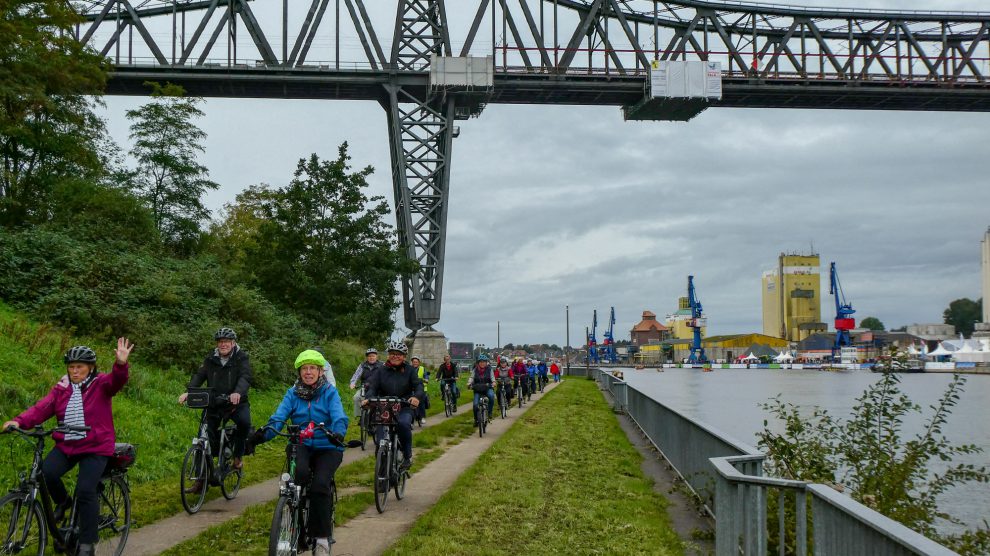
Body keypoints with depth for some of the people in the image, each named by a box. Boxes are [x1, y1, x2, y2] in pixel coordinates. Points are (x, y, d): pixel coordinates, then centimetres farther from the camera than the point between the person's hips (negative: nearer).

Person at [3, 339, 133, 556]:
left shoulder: (100, 384, -4)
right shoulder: (61, 389, 5)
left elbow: (117, 381, -25)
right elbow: (41, 408, -6)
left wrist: (121, 364, -48)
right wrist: (19, 421, -24)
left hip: (95, 448, -4)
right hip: (66, 446, 4)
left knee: (86, 490, -18)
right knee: (46, 472, -22)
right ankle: (63, 502, 11)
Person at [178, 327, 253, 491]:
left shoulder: (241, 358, -5)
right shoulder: (211, 359, 5)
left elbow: (245, 377, -21)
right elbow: (199, 376, -6)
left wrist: (238, 392, -42)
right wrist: (188, 392, -25)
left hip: (236, 403, -3)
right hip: (214, 404, 3)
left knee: (244, 421, -33)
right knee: (207, 440, -1)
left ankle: (238, 455, -9)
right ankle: (202, 479, 9)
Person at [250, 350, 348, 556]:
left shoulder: (330, 392, -2)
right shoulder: (292, 394, 5)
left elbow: (339, 417, -17)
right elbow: (278, 418, -10)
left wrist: (338, 433, -41)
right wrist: (263, 433, -31)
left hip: (327, 448, -1)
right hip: (302, 445, 2)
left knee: (320, 485, -25)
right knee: (300, 473, -32)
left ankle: (322, 539, -10)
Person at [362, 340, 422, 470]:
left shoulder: (410, 370, 5)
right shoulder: (382, 371, 8)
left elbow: (418, 385, -8)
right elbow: (373, 387, -3)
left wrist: (416, 396, -31)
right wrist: (368, 399, -26)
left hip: (404, 407, -2)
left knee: (403, 424, -32)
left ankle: (407, 456, -15)